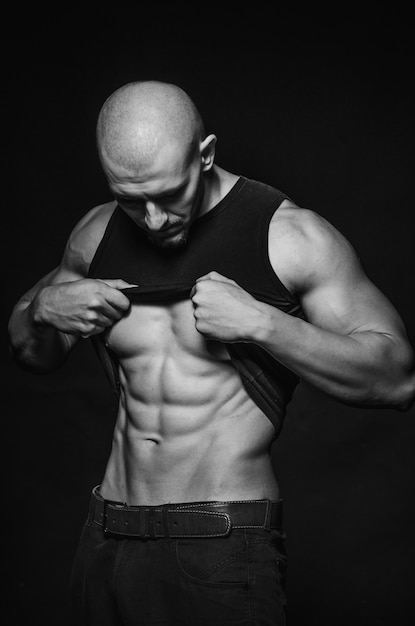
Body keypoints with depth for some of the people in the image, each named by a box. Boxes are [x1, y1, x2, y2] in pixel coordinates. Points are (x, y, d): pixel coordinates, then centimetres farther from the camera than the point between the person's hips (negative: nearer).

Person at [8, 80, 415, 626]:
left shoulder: (289, 235, -9)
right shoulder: (100, 235, 6)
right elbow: (34, 356, 21)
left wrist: (260, 323, -21)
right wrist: (44, 308, -2)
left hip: (225, 547, -4)